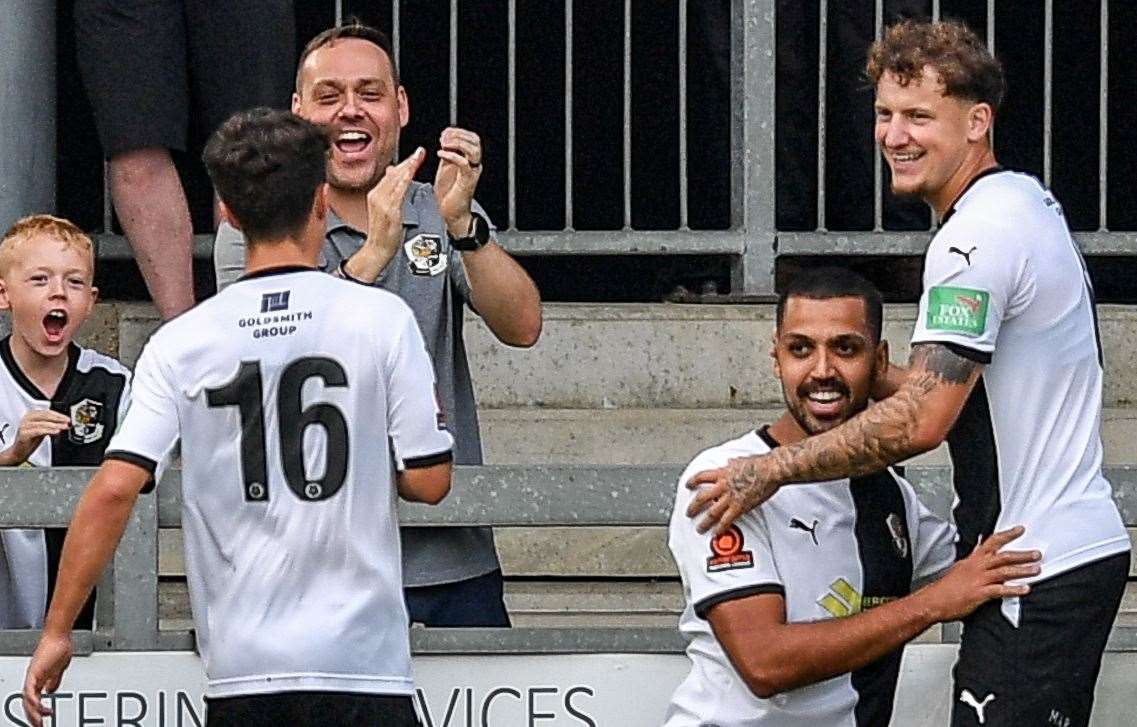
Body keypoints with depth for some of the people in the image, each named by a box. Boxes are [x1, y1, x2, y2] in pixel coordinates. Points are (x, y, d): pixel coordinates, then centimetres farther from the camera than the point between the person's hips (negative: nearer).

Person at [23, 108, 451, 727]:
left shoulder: (181, 343, 2)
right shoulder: (383, 319, -3)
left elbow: (114, 488, -6)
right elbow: (428, 481, -2)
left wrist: (56, 631, 1)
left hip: (240, 669, 2)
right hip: (361, 657, -2)